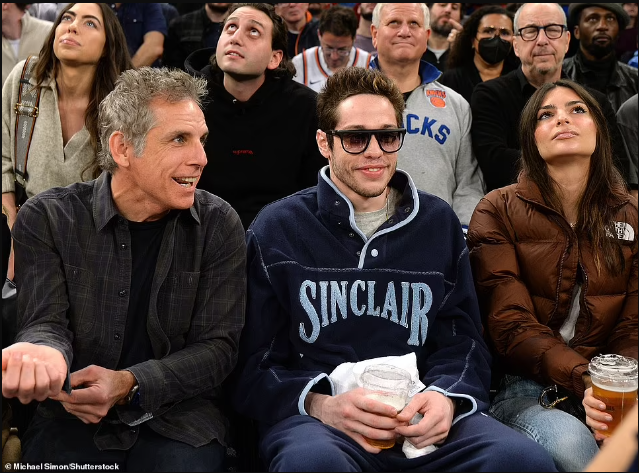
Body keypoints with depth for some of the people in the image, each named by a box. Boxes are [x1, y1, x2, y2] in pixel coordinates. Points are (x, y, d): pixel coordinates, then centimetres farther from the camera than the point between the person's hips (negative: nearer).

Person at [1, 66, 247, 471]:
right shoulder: (47, 219, -3)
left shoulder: (219, 226, -2)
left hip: (178, 413, 1)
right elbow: (48, 323, -8)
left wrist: (129, 385, -21)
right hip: (73, 418, 0)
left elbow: (217, 345, -4)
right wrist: (44, 353, -34)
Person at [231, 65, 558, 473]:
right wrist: (319, 404, -17)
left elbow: (463, 343, 12)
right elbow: (253, 366, 3)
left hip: (422, 421, 3)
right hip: (313, 417, -2)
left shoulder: (439, 222, 15)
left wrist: (447, 397, -11)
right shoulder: (278, 229, 6)